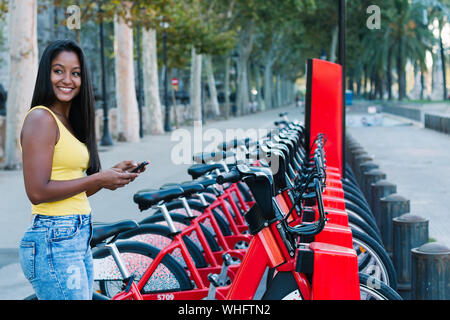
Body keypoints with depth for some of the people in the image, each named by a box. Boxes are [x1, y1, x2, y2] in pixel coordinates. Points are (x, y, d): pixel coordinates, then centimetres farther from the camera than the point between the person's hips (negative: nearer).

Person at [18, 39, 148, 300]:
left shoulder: (68, 121, 16)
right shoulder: (41, 118, -11)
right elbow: (38, 192, -20)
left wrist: (113, 174, 2)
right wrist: (97, 180, -12)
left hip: (79, 239, 9)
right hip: (54, 241, -9)